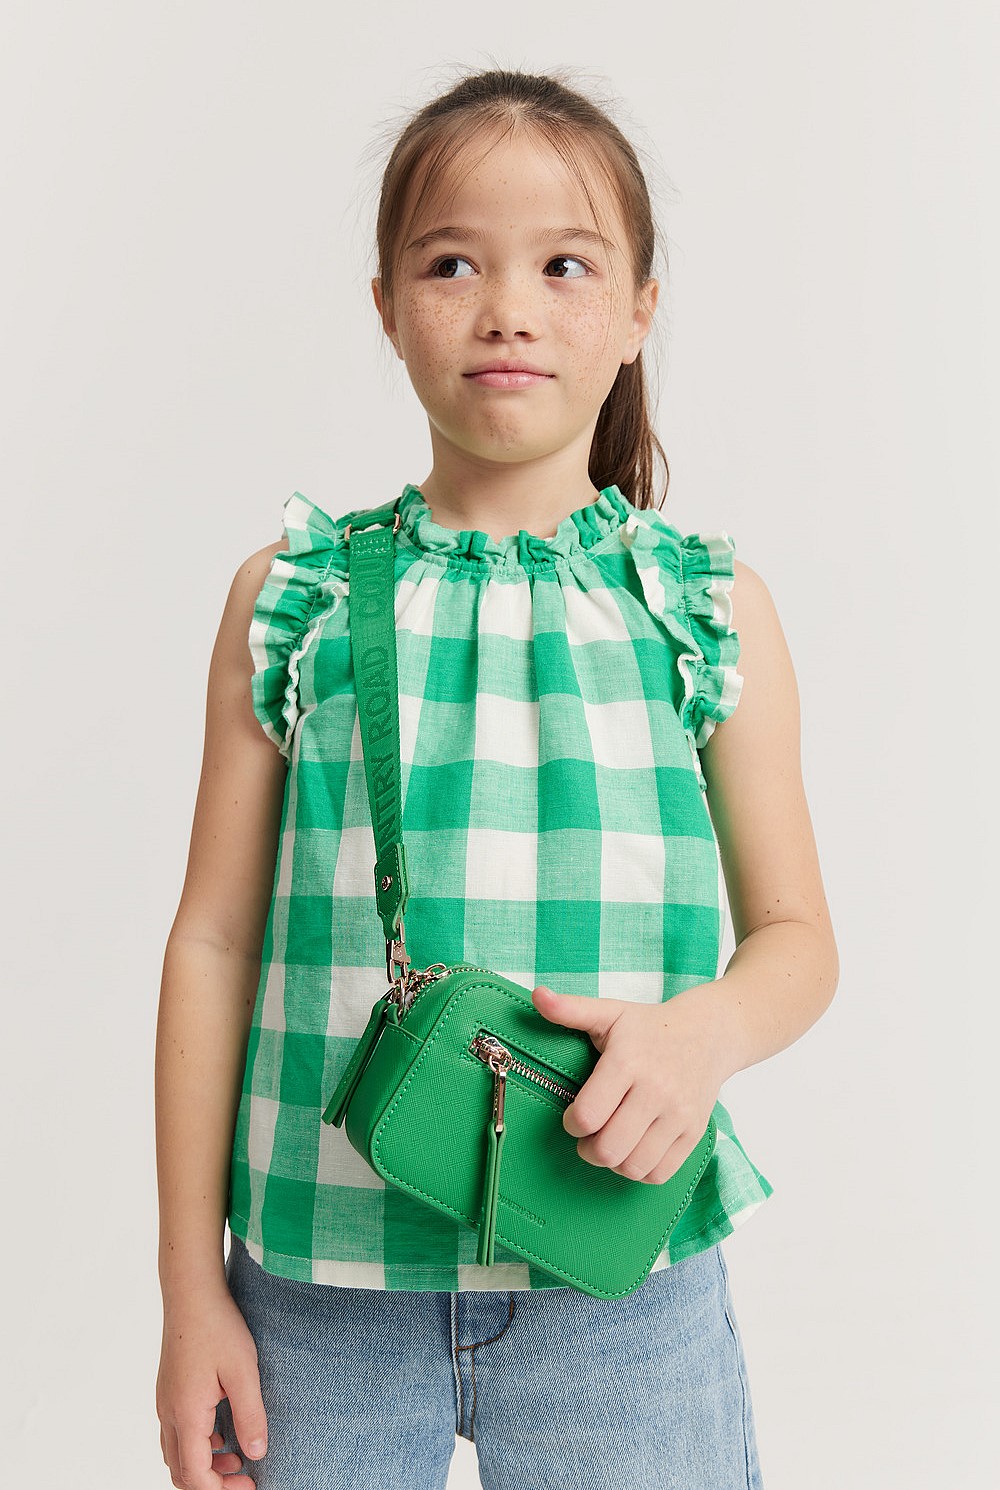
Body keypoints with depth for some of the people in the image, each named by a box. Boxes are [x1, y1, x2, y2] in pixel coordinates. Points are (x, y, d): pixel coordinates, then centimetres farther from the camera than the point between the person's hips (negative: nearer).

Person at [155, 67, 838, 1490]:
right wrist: (192, 1284, 2)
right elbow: (214, 939, 1)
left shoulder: (712, 606, 0)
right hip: (323, 1276, 0)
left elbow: (795, 933, 5)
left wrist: (705, 1031, -18)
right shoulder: (294, 599, -1)